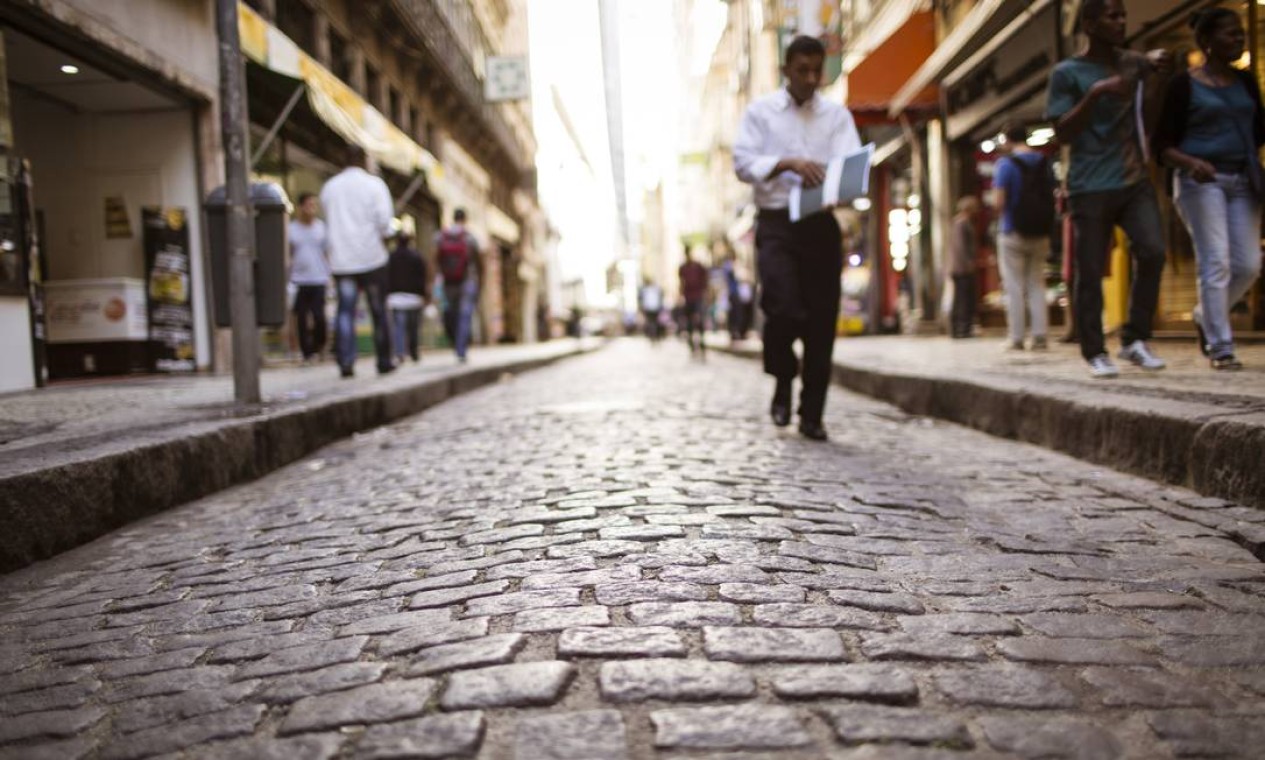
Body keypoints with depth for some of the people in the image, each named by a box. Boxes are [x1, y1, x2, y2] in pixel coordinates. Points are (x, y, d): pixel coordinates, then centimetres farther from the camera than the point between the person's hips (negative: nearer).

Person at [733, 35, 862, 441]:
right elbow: (743, 163, -4)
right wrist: (788, 164, -20)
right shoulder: (761, 111, 8)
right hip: (776, 223, -2)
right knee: (783, 307, -19)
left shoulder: (837, 114, 11)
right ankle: (783, 382, 11)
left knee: (821, 320, 1)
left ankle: (812, 415, 13)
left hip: (821, 224, 2)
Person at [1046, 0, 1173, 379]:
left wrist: (1158, 60, 2)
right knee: (1090, 274, -2)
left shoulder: (1132, 62, 12)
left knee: (1153, 251, -12)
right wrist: (1096, 93, -19)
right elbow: (1062, 134, -6)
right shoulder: (1067, 73, -2)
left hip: (1134, 182, 4)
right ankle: (1095, 353, 8)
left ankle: (1135, 340, 0)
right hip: (1091, 188, -4)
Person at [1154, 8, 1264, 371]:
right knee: (1216, 262, -9)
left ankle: (1206, 316, 26)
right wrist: (1190, 162, -23)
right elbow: (1163, 145, -5)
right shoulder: (1184, 84, -2)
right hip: (1201, 180, -5)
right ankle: (1220, 347, -4)